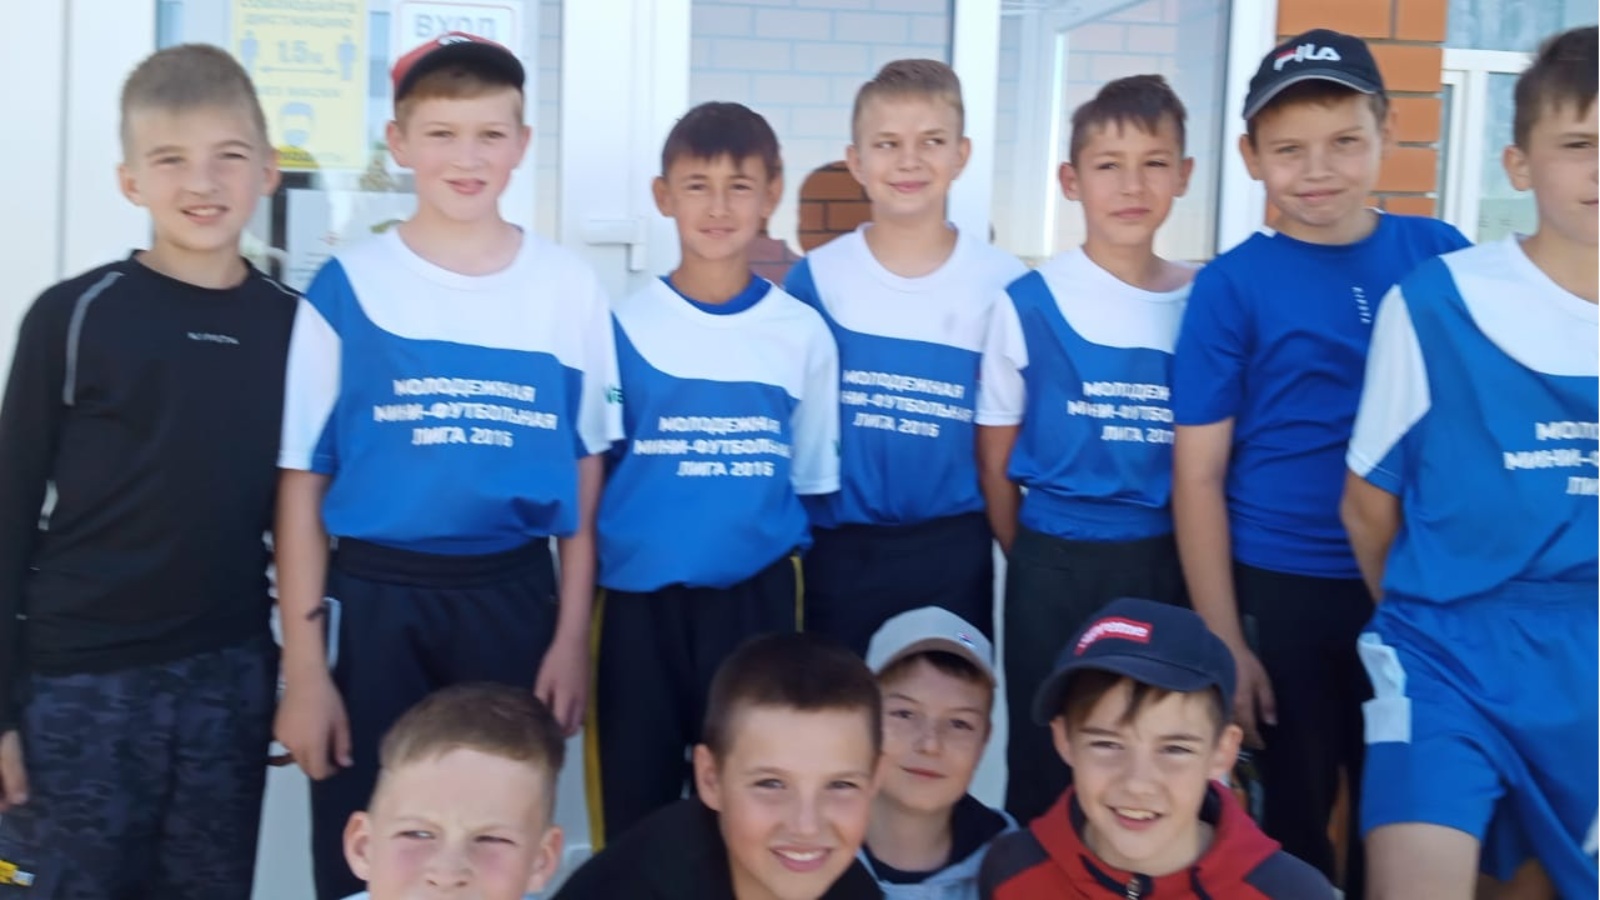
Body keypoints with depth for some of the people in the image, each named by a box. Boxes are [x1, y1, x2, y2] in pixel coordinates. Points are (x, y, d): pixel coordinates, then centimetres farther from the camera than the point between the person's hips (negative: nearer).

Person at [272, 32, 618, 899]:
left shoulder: (570, 290, 2)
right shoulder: (346, 287, -2)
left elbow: (586, 476, 4)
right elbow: (303, 483, -2)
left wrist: (572, 636, -1)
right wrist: (303, 665, -5)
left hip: (514, 598, 1)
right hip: (374, 600, -1)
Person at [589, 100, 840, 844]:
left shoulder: (803, 334, 1)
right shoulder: (625, 327, -2)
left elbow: (812, 482, 6)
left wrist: (809, 611, 4)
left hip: (756, 599, 1)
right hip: (640, 600, 0)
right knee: (635, 807, 11)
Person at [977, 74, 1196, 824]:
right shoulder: (1028, 304, -6)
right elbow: (995, 457, 0)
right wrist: (1033, 564, 3)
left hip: (1169, 566, 2)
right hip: (1056, 568, -2)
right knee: (1045, 762, 10)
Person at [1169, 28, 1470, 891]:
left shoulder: (1441, 256, 0)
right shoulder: (1231, 285, -7)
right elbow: (1199, 474, -7)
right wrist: (1224, 641, -9)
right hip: (1282, 594, -2)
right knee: (1295, 817, 14)